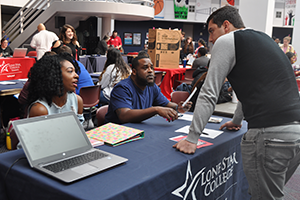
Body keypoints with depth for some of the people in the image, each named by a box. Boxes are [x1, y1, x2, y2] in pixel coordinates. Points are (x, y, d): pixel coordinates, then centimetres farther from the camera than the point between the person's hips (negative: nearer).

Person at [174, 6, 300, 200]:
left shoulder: (226, 41, 1)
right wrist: (237, 120, 47)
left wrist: (192, 138, 3)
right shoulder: (264, 39, 25)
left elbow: (209, 93, -2)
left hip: (269, 134, -8)